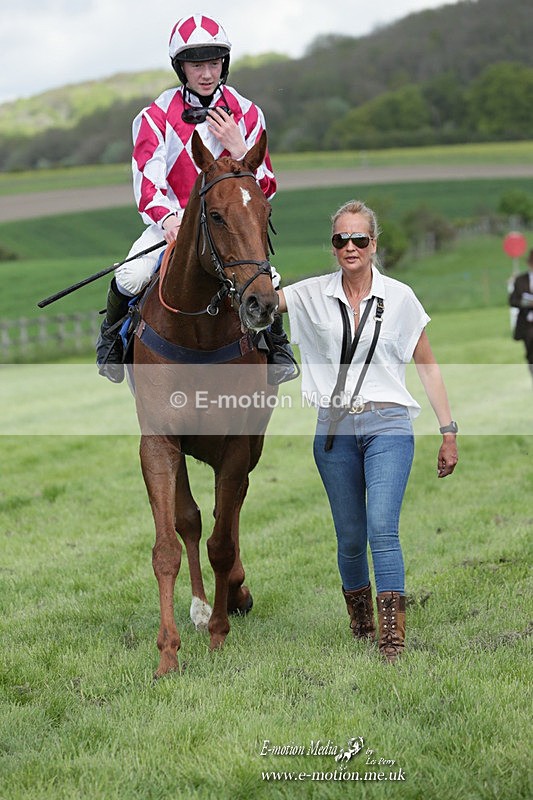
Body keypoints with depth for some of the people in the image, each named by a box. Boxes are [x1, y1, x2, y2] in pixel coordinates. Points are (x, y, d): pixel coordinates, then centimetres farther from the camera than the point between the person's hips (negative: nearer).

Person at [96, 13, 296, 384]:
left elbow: (265, 189, 3)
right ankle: (112, 339, 8)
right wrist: (167, 218, -33)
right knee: (129, 279, -25)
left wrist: (237, 147, -15)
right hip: (172, 220, 0)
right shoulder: (156, 118, -3)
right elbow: (148, 181, -11)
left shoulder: (246, 114, 2)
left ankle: (277, 343, 4)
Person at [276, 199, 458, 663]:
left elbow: (427, 367, 7)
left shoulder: (399, 298, 2)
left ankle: (393, 638, -18)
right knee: (349, 538, 8)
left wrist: (449, 431, 6)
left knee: (382, 527, -17)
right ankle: (361, 625, 27)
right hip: (335, 430, 2)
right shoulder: (313, 296, 5)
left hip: (387, 425, -2)